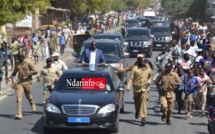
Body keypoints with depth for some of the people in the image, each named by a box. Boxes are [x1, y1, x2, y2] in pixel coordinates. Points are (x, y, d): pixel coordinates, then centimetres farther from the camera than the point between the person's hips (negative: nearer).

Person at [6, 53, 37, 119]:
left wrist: (28, 74, -21)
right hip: (19, 82, 3)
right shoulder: (18, 64, 8)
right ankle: (19, 114, -10)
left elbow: (35, 72, -7)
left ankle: (32, 104, 50)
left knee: (28, 96, 14)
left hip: (27, 82, -3)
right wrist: (9, 78, 2)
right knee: (19, 98, -9)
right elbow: (14, 73, 19)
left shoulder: (28, 63, -6)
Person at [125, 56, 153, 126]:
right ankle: (137, 111, 47)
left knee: (143, 102, -12)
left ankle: (143, 117, -16)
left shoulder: (148, 69, 5)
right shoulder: (135, 69, -5)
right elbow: (131, 78, -8)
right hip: (136, 88, 0)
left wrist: (149, 81, 1)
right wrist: (128, 86, -18)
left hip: (145, 88, 0)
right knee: (137, 102, 16)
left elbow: (150, 76, 21)